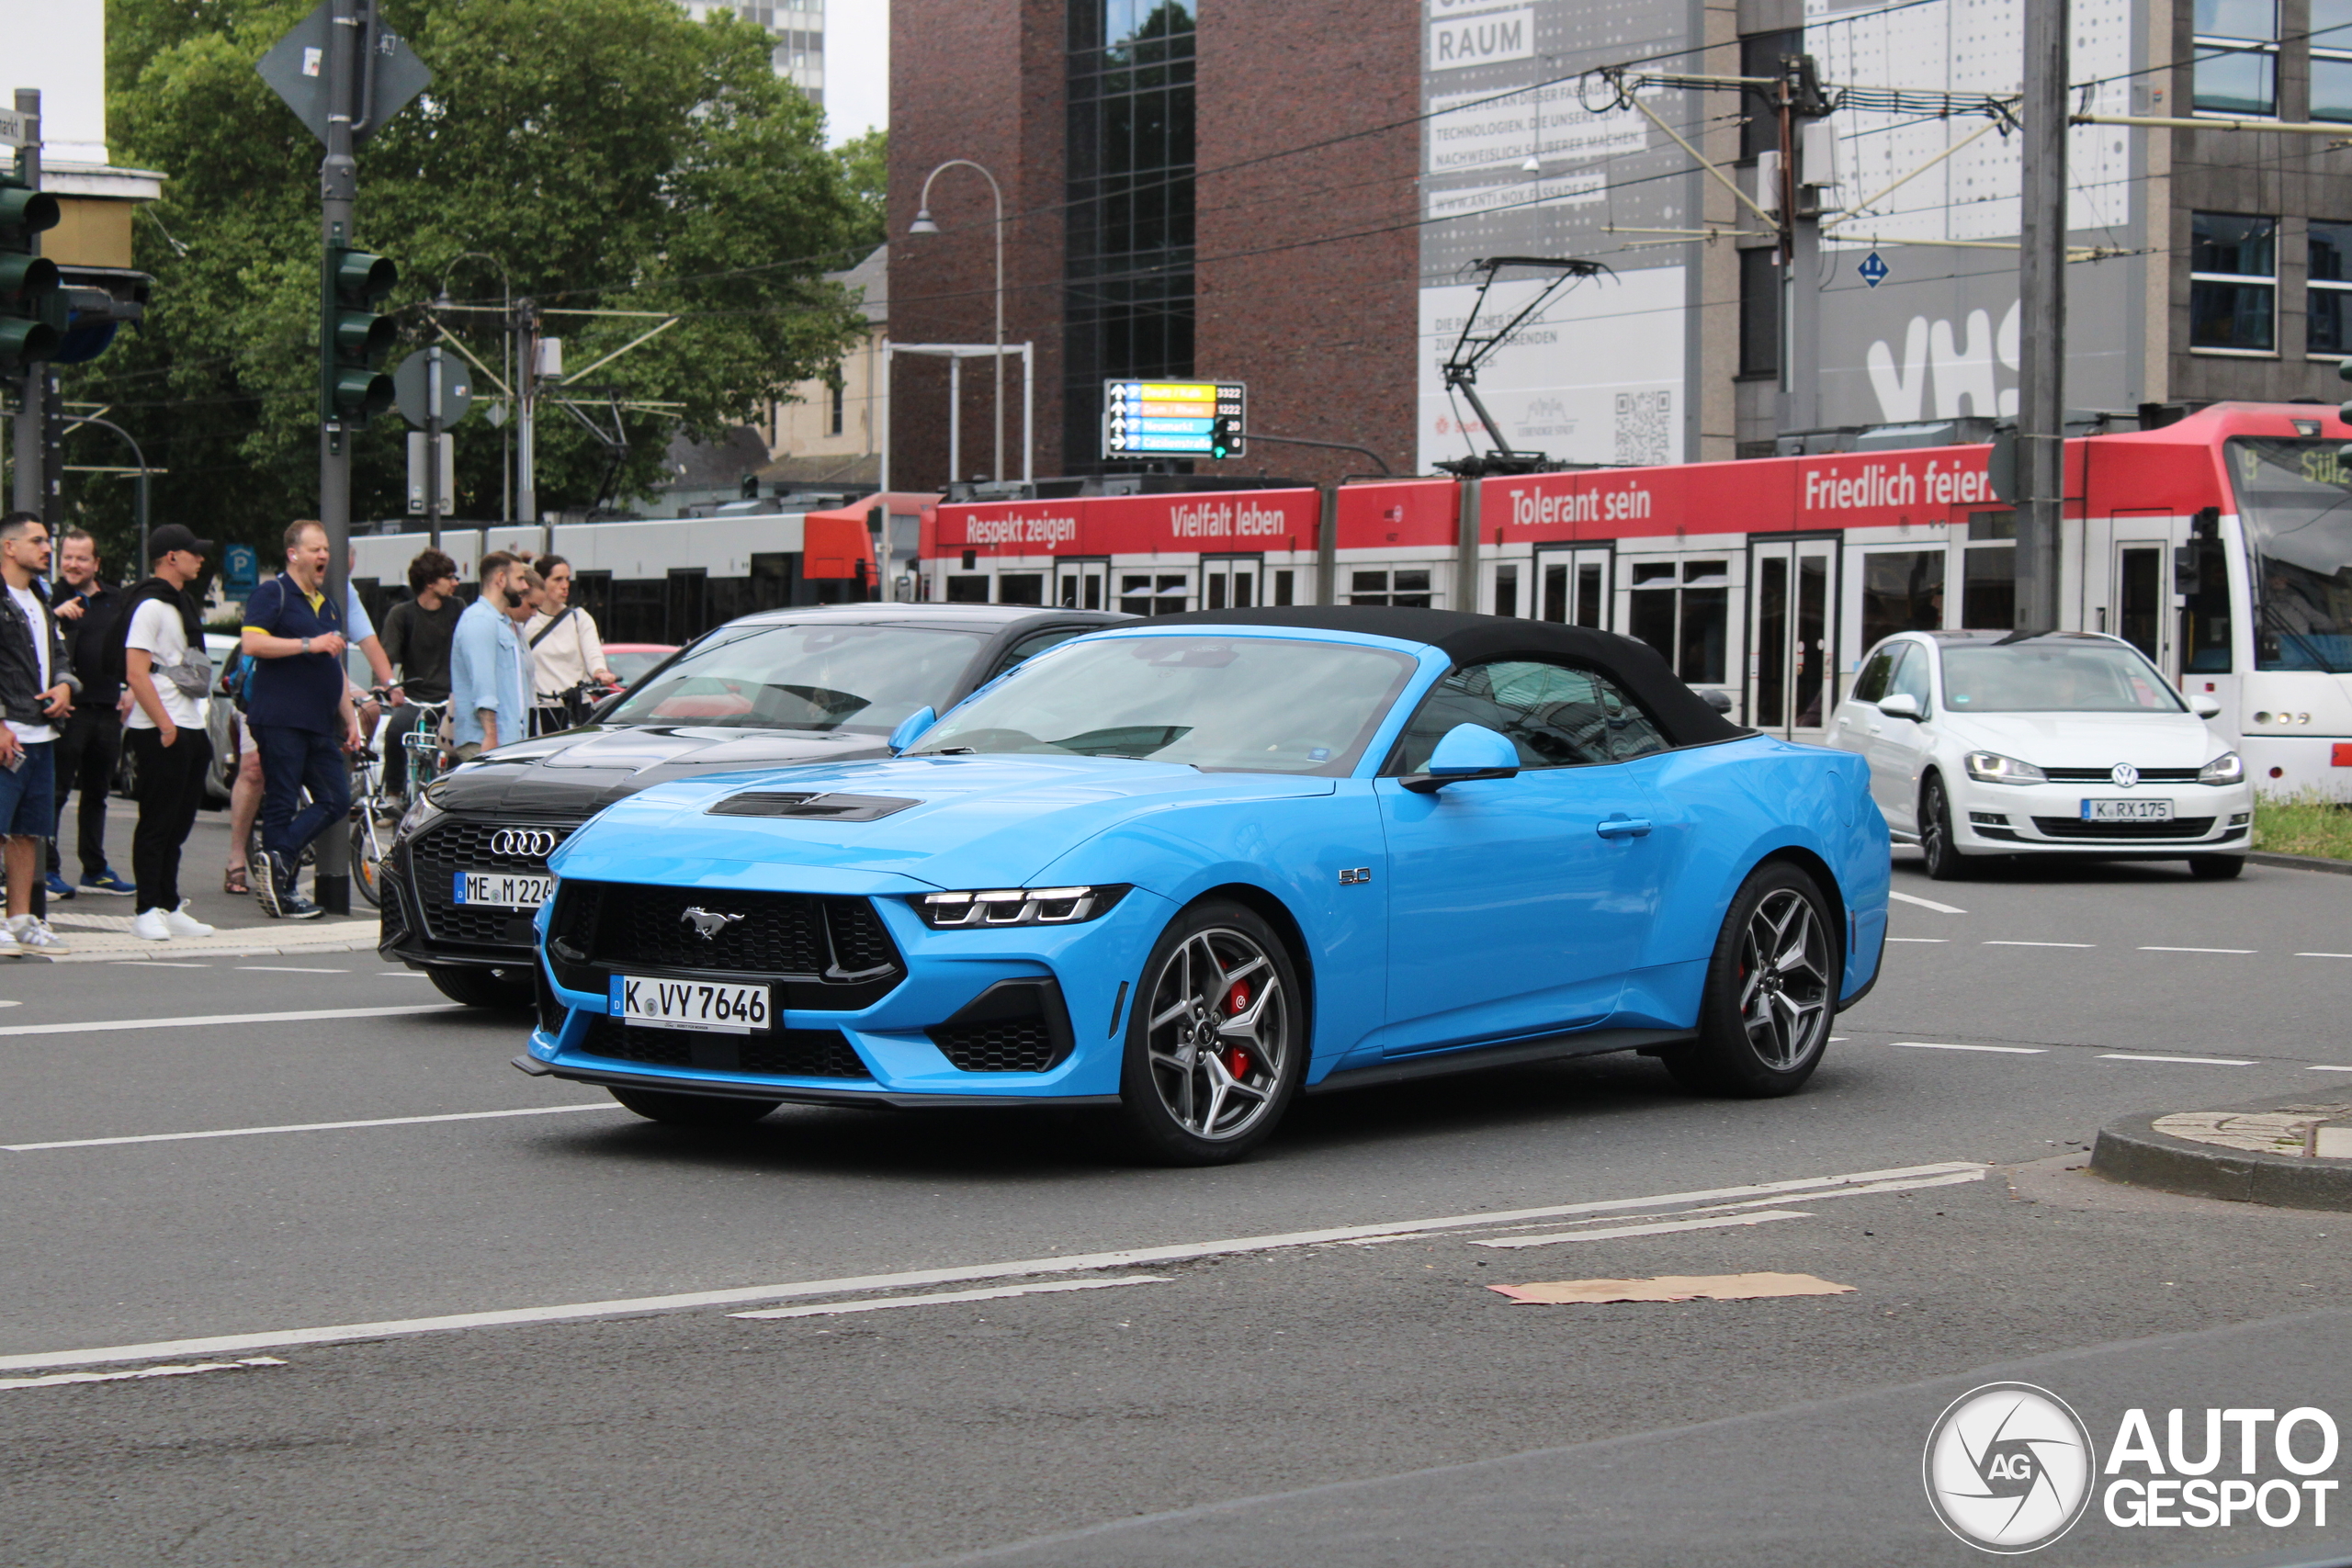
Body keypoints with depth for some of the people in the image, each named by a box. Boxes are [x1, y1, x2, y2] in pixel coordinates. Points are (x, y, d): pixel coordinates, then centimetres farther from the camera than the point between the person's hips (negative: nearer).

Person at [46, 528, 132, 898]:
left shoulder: (116, 600, 13)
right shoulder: (52, 598, -1)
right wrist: (56, 615, -29)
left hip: (108, 709, 5)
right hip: (68, 709, -5)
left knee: (97, 792, 14)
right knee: (56, 790, -7)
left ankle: (95, 870, 22)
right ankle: (49, 870, -5)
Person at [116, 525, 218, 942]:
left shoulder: (180, 604, 19)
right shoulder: (150, 606, -11)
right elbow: (136, 674, -18)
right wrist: (166, 725, -21)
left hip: (189, 728, 9)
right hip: (162, 733, -9)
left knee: (178, 824, 11)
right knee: (157, 824, -6)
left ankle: (169, 908, 16)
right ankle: (148, 912, -3)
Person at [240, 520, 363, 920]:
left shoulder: (329, 606, 23)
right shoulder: (272, 594, -2)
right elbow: (252, 644, -17)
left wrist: (349, 719, 22)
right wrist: (309, 645, -18)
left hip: (320, 724, 8)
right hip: (280, 718, -8)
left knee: (336, 800, -2)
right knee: (282, 804, -6)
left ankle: (277, 862, -1)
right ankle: (282, 889, -4)